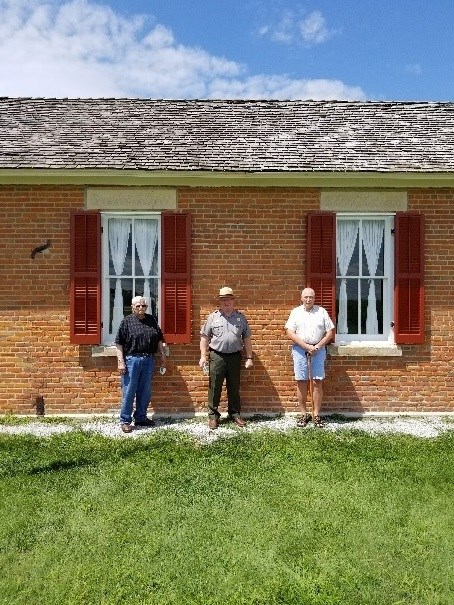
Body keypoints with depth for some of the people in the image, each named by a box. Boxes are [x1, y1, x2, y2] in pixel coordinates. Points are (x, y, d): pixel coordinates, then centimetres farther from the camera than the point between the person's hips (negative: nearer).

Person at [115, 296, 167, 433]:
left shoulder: (152, 320, 11)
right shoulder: (126, 321, -3)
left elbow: (159, 339, 18)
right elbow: (119, 343, -5)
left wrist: (162, 355, 14)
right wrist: (121, 361, -11)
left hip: (149, 360, 5)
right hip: (131, 360, -4)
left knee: (145, 392, 12)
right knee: (128, 391, 1)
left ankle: (141, 418, 26)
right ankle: (125, 421, 11)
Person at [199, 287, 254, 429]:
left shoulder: (241, 317, 7)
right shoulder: (212, 317, 2)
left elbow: (247, 339, 9)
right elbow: (204, 337, 3)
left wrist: (249, 357, 5)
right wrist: (203, 356, -3)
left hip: (235, 357, 2)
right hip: (217, 357, -1)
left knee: (234, 388, 11)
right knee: (215, 387, 3)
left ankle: (234, 414, 25)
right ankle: (213, 415, 15)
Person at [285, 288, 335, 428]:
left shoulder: (321, 311, 8)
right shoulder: (296, 312, 7)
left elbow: (330, 332, 6)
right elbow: (290, 333, -2)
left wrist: (318, 346, -7)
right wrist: (306, 346, -11)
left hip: (318, 349, 0)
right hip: (300, 349, 0)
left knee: (317, 382, -1)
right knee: (301, 382, 1)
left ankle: (316, 415, 7)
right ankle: (303, 414, 10)